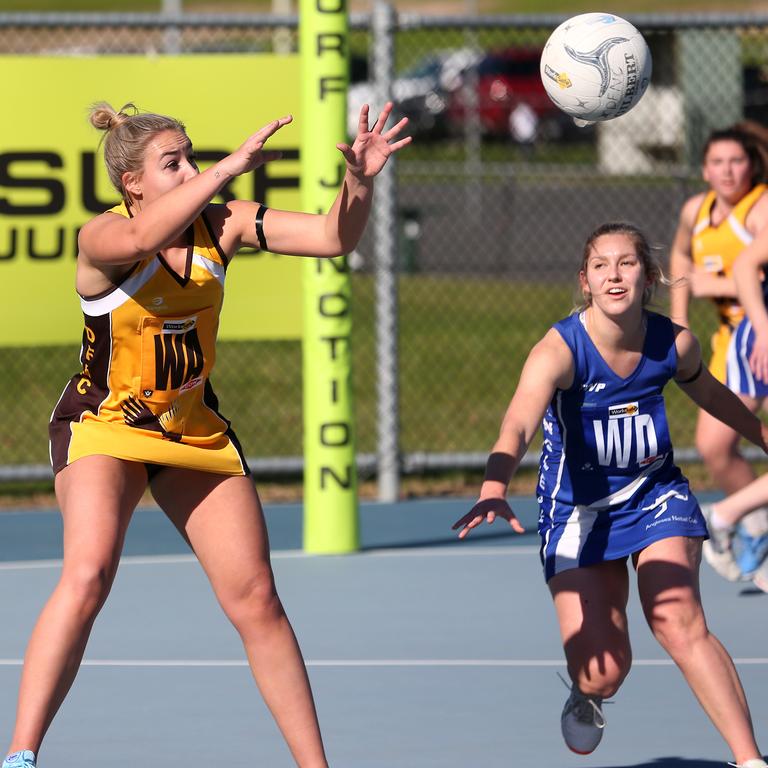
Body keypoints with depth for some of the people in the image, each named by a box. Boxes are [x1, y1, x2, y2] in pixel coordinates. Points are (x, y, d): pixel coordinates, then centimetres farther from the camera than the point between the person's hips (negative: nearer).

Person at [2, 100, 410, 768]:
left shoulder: (221, 224, -6)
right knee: (88, 576, -28)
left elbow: (333, 237, -10)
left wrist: (358, 180, -30)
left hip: (195, 430, 5)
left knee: (257, 602, 2)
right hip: (104, 427, -5)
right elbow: (143, 237, -45)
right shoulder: (102, 237, -20)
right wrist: (232, 167, -50)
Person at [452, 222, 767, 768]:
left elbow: (708, 392, 13)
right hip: (577, 511, -2)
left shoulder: (674, 344, -12)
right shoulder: (560, 350, -26)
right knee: (601, 671, -7)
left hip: (655, 494, 2)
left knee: (679, 623, -23)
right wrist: (494, 492, -63)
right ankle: (589, 696, 33)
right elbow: (518, 426, -43)